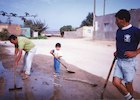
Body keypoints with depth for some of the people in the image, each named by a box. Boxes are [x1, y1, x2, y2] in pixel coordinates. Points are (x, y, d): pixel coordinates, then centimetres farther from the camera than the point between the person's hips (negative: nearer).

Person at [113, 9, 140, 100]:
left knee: (128, 84, 9)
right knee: (116, 82, 3)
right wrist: (117, 51, 8)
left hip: (129, 62, -6)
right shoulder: (118, 31, 6)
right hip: (119, 61, 6)